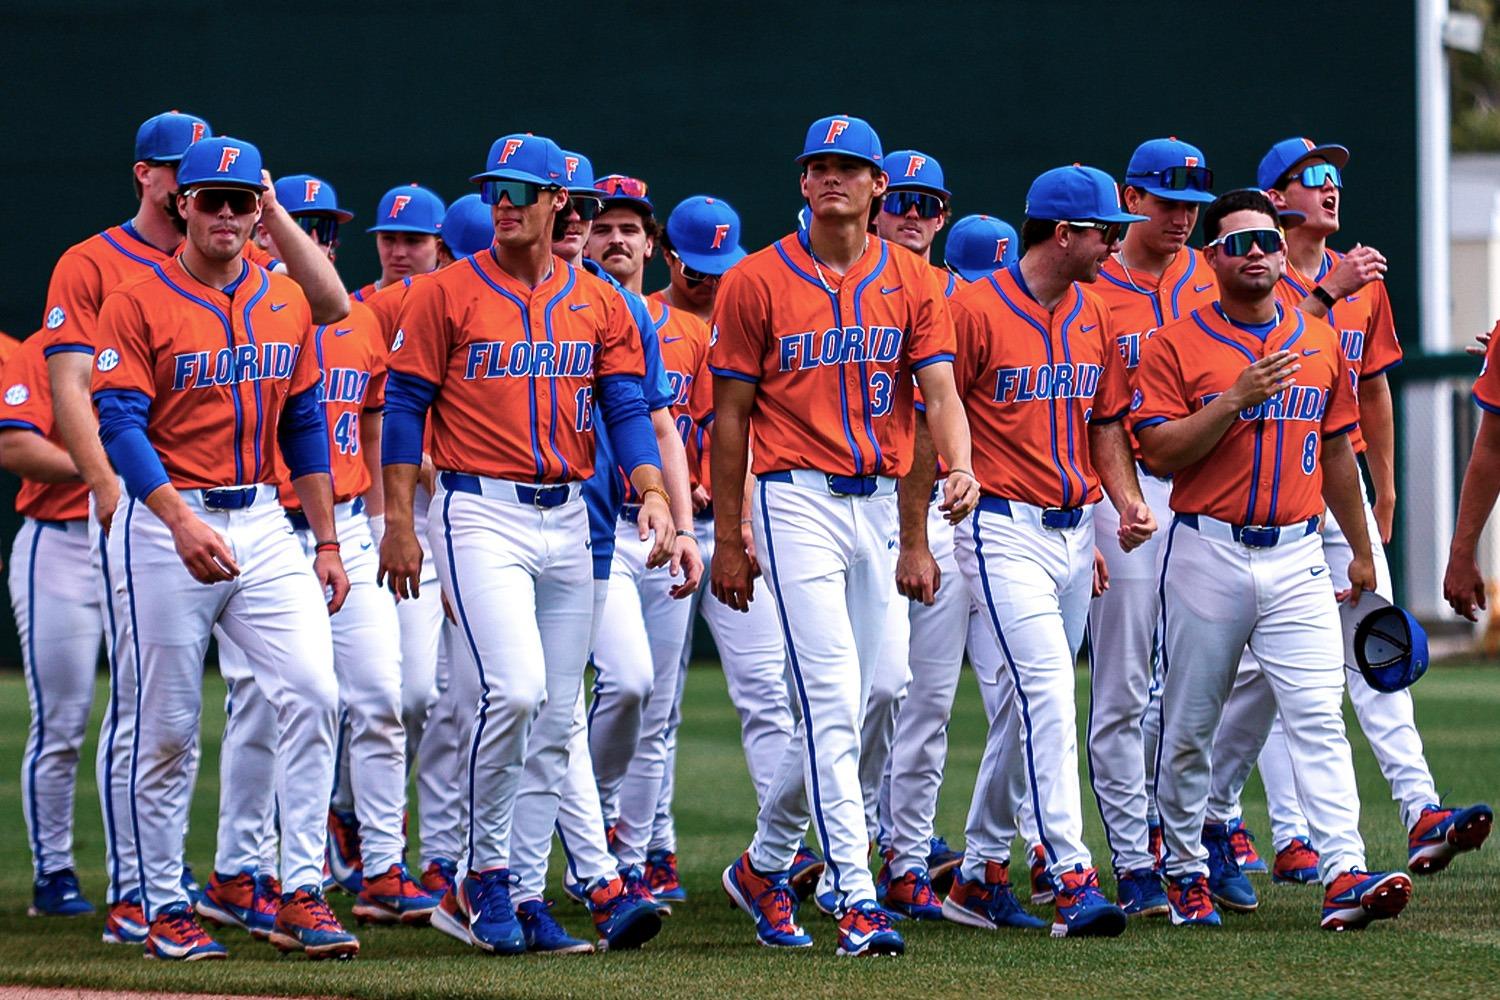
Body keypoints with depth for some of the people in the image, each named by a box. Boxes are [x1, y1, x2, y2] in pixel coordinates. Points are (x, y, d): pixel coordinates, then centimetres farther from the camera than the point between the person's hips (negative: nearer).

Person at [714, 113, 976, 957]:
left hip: (879, 501, 4)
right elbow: (733, 414, 2)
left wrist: (960, 470, -23)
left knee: (845, 705, 12)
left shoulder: (913, 283, 7)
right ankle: (857, 897, -18)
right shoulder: (757, 282, -1)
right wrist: (727, 540, 0)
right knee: (833, 699, -15)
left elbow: (939, 389, -2)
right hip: (798, 500, -4)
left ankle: (765, 865, 31)